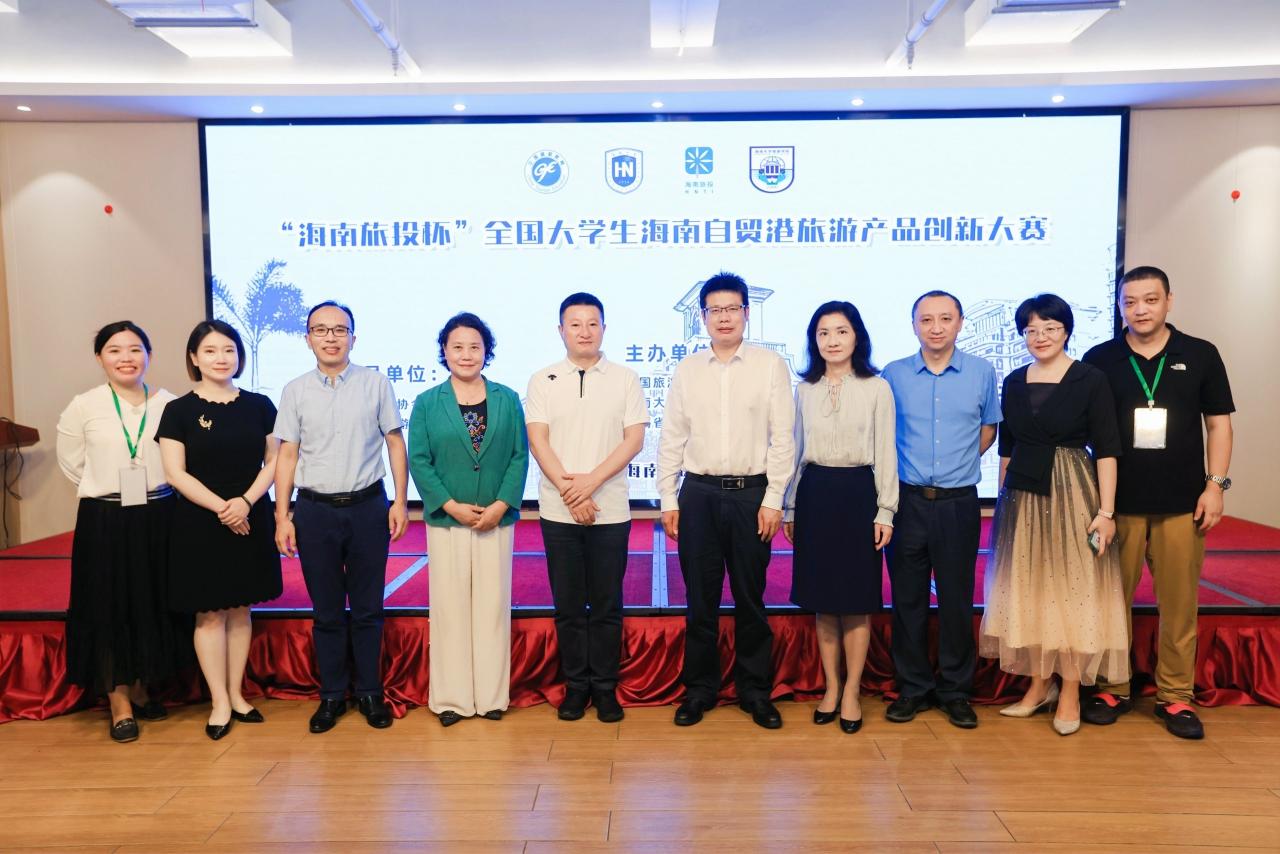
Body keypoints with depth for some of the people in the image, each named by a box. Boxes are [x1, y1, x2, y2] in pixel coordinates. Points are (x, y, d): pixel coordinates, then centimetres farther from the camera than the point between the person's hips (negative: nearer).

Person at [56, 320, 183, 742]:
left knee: (154, 608, 10)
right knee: (109, 610, 4)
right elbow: (71, 463, 6)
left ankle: (140, 691, 29)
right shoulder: (83, 406, -5)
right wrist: (106, 490, 6)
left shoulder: (168, 404, -4)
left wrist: (154, 492, 4)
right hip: (105, 521, -1)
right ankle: (119, 705, 15)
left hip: (157, 519, 2)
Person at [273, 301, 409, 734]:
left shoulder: (376, 384, 1)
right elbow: (286, 455, 4)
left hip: (368, 506, -1)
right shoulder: (295, 391, 3)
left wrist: (400, 501, -3)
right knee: (326, 611, 11)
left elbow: (395, 443, 3)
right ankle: (332, 695, 25)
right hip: (315, 510, 1)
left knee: (368, 609, 8)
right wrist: (282, 517, 0)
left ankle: (370, 692, 22)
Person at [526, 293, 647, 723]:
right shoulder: (542, 380, 6)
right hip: (558, 511, 1)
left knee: (606, 605, 6)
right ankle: (576, 684, 21)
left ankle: (605, 687, 19)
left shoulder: (625, 379, 4)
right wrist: (568, 488, -13)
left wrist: (590, 481, -14)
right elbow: (537, 440, -1)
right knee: (568, 604, 8)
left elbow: (634, 439, -3)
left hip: (610, 510, -1)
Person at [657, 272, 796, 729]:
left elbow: (783, 438, -2)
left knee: (750, 599, 8)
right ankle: (699, 689, 23)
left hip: (752, 493, -1)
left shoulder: (771, 365, 0)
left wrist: (772, 499, -7)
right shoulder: (687, 369, 7)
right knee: (700, 600, 9)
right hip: (698, 493, 2)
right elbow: (671, 438, 7)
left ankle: (755, 691, 23)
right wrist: (668, 499, 3)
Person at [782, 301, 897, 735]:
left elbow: (885, 453, -1)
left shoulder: (877, 388, -1)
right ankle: (831, 687, 23)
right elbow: (797, 451, 11)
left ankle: (852, 691, 18)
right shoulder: (804, 389, 7)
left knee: (856, 601, 4)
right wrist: (790, 507, 10)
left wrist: (885, 510, -5)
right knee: (822, 600, 9)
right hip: (814, 495, 3)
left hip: (857, 494, -3)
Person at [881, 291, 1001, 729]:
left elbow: (988, 427, 16)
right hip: (907, 501, 0)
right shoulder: (893, 374, 0)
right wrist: (909, 467, 7)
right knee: (907, 598, 6)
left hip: (959, 503, 0)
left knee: (957, 600, 7)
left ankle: (955, 691, 22)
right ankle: (913, 688, 20)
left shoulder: (981, 372, 2)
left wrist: (960, 464, 9)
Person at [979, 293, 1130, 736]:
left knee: (1072, 588, 3)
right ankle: (1039, 684, 24)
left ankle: (1070, 692, 16)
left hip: (1072, 493, -4)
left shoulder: (1090, 380, -5)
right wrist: (1003, 498, 10)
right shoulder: (1014, 382, 7)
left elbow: (1106, 449, -7)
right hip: (1022, 496, 4)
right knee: (1029, 589, 10)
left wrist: (1106, 510, -13)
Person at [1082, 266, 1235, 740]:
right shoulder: (1099, 359, 3)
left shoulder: (1201, 355, 4)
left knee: (1179, 604, 5)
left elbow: (1218, 422, 7)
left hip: (1181, 504, 0)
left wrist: (1215, 484, -2)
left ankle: (1175, 696, 18)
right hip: (1118, 503, 0)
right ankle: (1112, 689, 19)